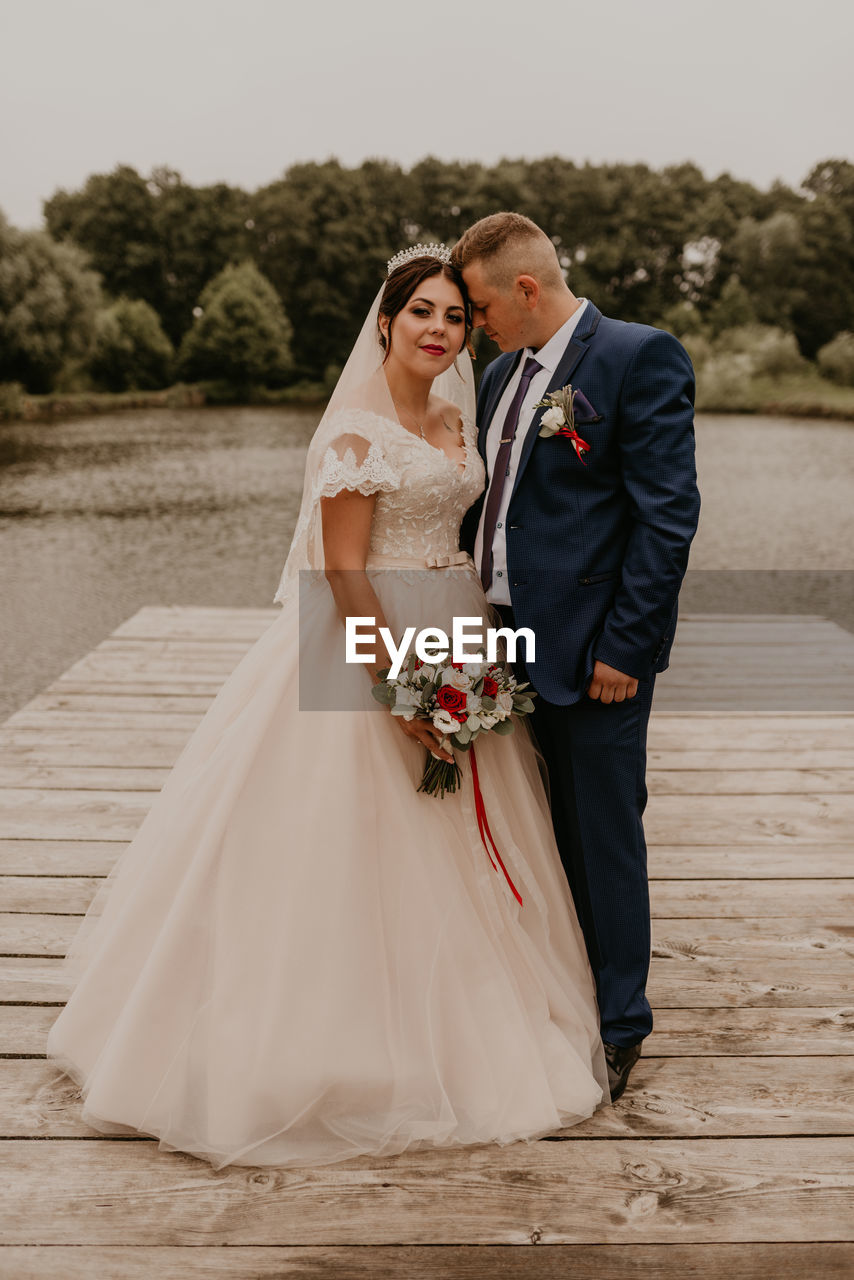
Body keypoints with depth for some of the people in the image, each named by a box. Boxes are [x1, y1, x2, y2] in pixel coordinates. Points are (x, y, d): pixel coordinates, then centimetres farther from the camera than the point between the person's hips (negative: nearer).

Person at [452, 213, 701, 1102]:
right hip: (507, 640, 7)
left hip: (590, 651, -7)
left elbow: (668, 514, -14)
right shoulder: (503, 374, 15)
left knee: (602, 841, 4)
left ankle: (615, 1030, 22)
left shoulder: (641, 357, -9)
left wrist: (623, 647, -18)